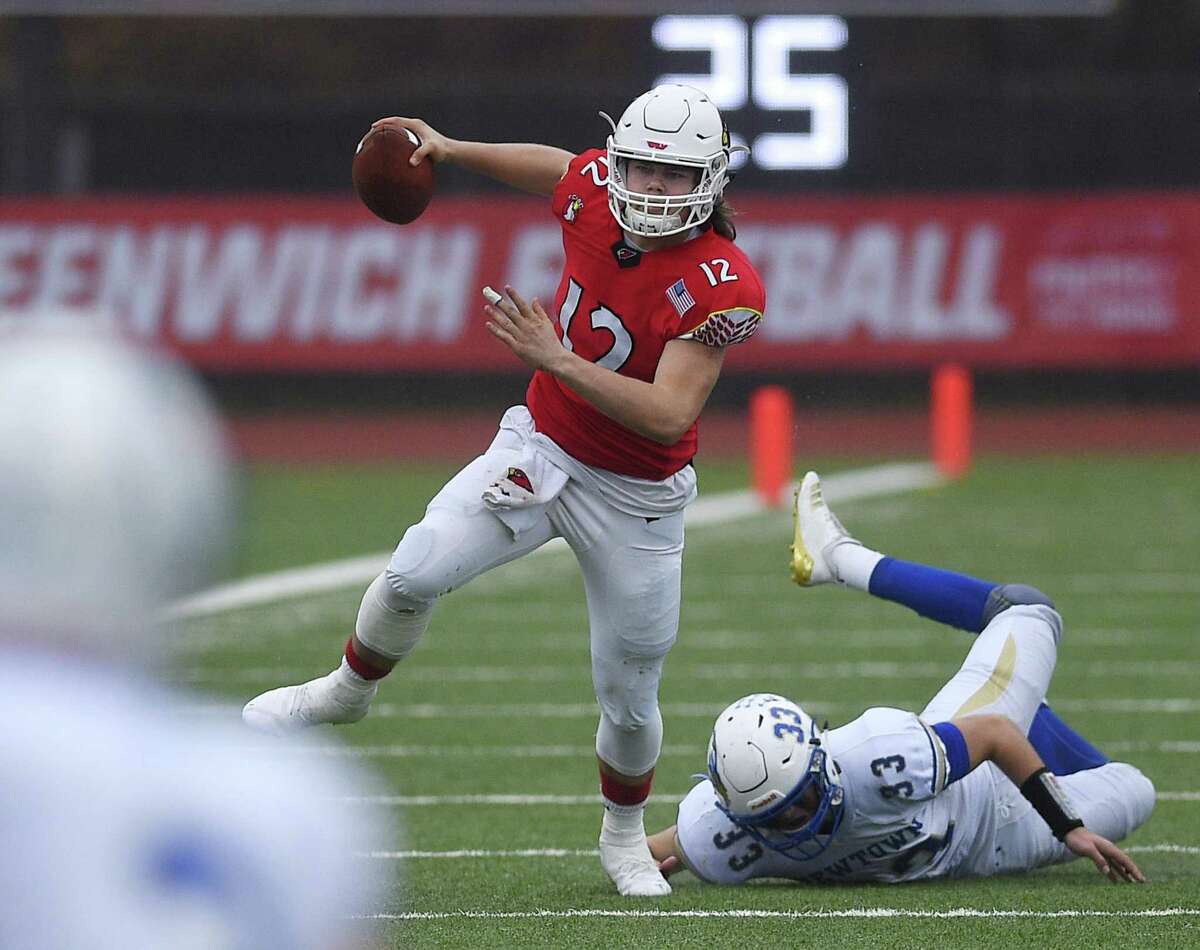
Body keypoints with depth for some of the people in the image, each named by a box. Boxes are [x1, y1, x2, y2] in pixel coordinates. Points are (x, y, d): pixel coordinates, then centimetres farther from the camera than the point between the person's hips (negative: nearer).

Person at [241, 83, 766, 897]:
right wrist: (448, 149, 16)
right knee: (417, 571, -17)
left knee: (629, 693, 8)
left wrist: (555, 357, -38)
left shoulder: (721, 288, -26)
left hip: (633, 496, -3)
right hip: (541, 451, 3)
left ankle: (625, 836, 36)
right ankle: (349, 690, 13)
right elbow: (550, 165, 15)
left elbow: (669, 417, -33)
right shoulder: (593, 191, -12)